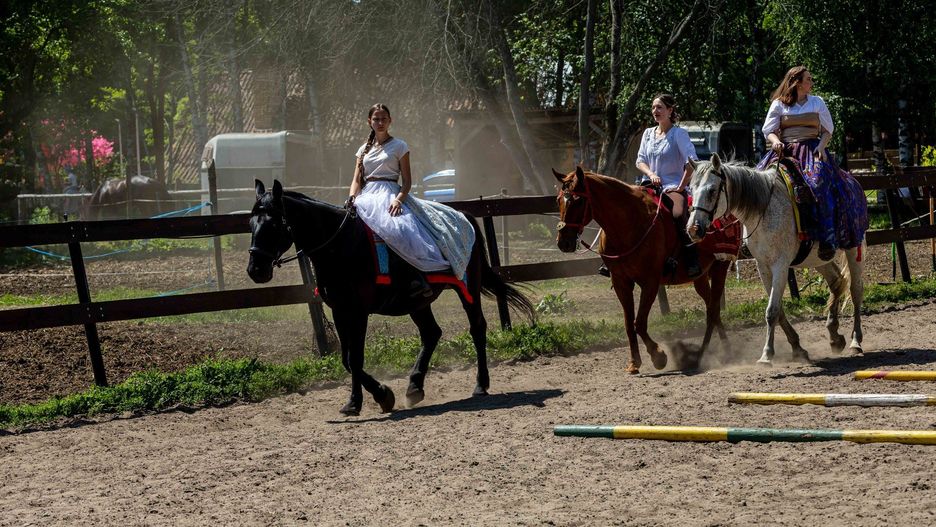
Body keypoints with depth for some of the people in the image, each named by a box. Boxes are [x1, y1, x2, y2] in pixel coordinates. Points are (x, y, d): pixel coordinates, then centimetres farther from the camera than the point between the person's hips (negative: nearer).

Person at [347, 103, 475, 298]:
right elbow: (357, 180, 15)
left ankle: (417, 276, -38)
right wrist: (352, 198, -7)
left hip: (390, 195, -5)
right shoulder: (364, 150, 21)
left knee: (402, 227, -34)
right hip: (367, 196, 5)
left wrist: (398, 199, -17)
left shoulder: (399, 146, 8)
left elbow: (407, 181, 2)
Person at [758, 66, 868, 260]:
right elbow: (768, 130, 6)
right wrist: (775, 142, -16)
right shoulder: (778, 104, 11)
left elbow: (828, 130, 14)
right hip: (784, 151, 1)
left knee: (819, 184, -28)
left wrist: (821, 146, -6)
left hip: (812, 150, -1)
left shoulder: (817, 102, 15)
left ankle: (828, 239, -32)